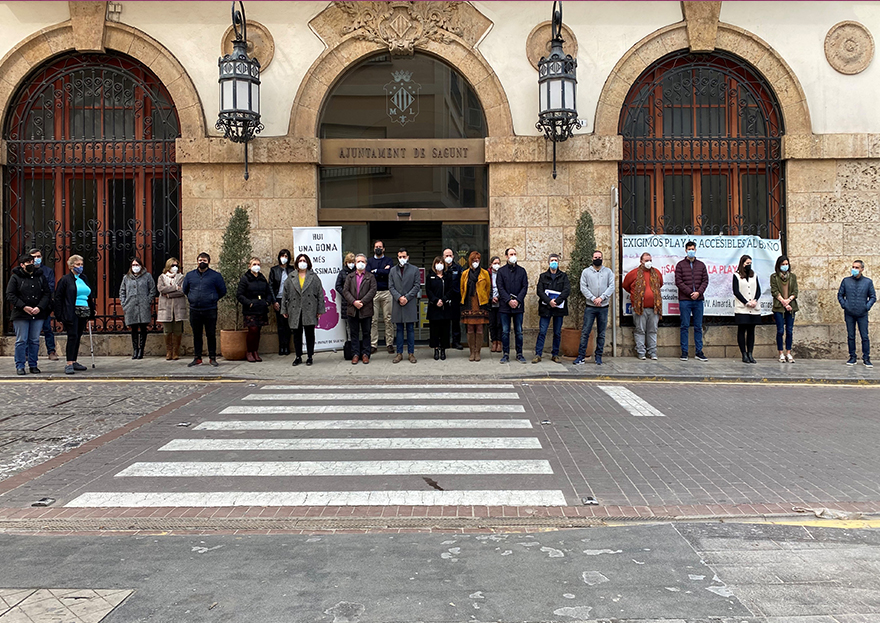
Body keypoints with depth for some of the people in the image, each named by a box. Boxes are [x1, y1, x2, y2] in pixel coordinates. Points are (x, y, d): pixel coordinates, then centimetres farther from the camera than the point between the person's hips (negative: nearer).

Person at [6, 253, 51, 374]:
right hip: (20, 315, -3)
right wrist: (23, 307, -14)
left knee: (35, 341, 7)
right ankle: (20, 366, 8)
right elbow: (10, 295, -3)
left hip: (38, 314, 3)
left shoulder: (40, 277, 9)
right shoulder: (15, 277, 1)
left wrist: (39, 307, -8)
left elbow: (47, 294, 7)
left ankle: (33, 365, 16)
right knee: (21, 341, 0)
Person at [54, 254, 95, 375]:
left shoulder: (84, 279, 17)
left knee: (78, 337, 9)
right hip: (71, 313, -6)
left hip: (83, 313, 6)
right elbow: (58, 298, -3)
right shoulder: (65, 279, -1)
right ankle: (69, 364, -12)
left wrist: (90, 314, 16)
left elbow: (90, 296, 22)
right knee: (73, 336, -13)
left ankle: (74, 362, 16)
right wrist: (60, 316, -9)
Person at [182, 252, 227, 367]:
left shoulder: (215, 275, 0)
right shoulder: (190, 275, 9)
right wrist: (192, 299, 15)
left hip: (210, 311, -3)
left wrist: (213, 299, 6)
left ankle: (212, 358, 11)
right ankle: (197, 358, 15)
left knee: (211, 335, 2)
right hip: (194, 310, 3)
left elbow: (222, 291, 8)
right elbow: (185, 290, 23)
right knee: (196, 335, 9)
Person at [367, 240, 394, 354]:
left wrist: (376, 271, -4)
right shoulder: (369, 261, 14)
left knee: (388, 319, -1)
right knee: (373, 319, -2)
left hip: (386, 292, 0)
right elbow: (367, 274, -4)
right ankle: (373, 344, 4)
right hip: (373, 292, 0)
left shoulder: (388, 261, 12)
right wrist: (382, 272, -6)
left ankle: (390, 343, 5)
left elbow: (389, 272, -8)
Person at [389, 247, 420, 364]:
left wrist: (406, 297, -10)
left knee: (410, 329, 2)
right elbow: (391, 287, 5)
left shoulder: (414, 270, 6)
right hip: (397, 304, 2)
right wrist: (399, 297, -11)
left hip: (410, 303, -2)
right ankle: (399, 353, 9)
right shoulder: (393, 270, 11)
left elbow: (417, 286, 0)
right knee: (399, 329, 5)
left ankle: (411, 353, 7)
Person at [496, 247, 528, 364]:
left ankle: (519, 354, 11)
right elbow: (500, 288, -2)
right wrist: (509, 300, -13)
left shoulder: (522, 271, 9)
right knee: (505, 332, 2)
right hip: (505, 306, -1)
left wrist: (517, 300, -11)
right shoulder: (501, 271, 5)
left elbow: (525, 287, 2)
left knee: (519, 331, 4)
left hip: (518, 306, 1)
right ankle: (505, 354, 9)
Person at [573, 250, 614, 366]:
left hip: (603, 307, 1)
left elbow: (611, 287, -1)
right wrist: (593, 298, -13)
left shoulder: (608, 272, 8)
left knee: (601, 333, 6)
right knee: (585, 332, -4)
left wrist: (601, 298, -14)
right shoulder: (586, 272, 5)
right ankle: (581, 356, 0)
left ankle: (598, 356, 14)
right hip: (590, 307, -1)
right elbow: (583, 288, -2)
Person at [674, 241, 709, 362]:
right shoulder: (680, 265, 3)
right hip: (684, 300, -3)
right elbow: (678, 282, -5)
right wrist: (690, 293, -13)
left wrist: (698, 292, -10)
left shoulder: (701, 265, 13)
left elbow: (705, 281, 7)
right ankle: (684, 352, 5)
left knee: (698, 327, 7)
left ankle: (699, 352, 12)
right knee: (685, 326, 0)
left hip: (698, 300, 3)